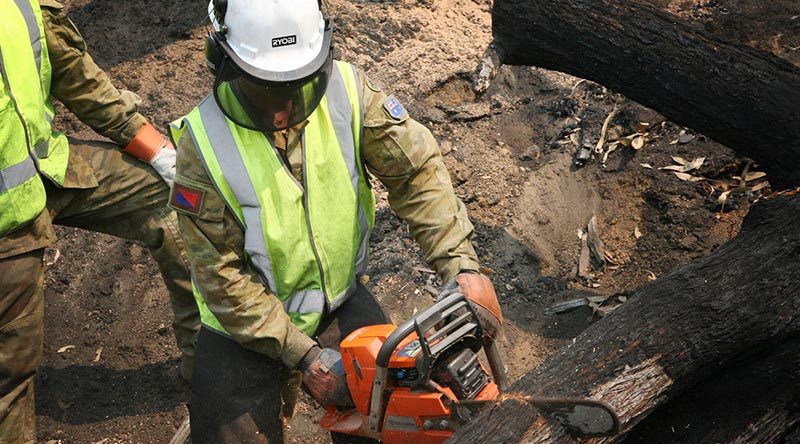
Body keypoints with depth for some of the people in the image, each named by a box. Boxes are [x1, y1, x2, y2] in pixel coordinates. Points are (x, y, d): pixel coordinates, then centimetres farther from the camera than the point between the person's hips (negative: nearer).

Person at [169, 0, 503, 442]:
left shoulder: (346, 89, -15)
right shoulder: (205, 143, -22)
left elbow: (416, 170, -13)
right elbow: (221, 276, -18)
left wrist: (462, 267, -25)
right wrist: (303, 355, -21)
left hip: (340, 298, 3)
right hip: (246, 322, -2)